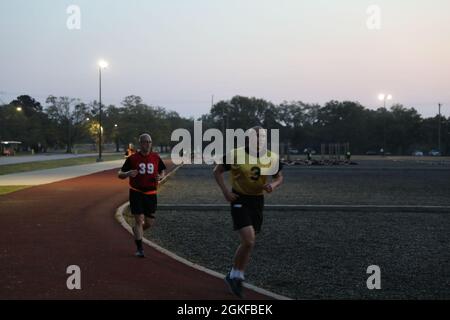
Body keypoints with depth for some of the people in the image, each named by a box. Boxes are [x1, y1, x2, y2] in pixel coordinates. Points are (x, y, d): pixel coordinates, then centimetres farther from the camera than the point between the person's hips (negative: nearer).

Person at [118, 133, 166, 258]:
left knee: (150, 222, 6)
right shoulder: (132, 158, -4)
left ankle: (136, 230, 39)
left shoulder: (156, 157, 3)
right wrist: (128, 173, -22)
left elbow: (162, 170, 19)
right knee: (139, 220, -9)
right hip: (136, 193, -3)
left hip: (151, 194, 3)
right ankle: (139, 248, 2)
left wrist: (160, 177, -5)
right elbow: (120, 174, 1)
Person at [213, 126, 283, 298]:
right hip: (240, 200, -5)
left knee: (248, 243, 13)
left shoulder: (272, 157, -2)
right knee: (249, 241, -17)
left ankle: (235, 277, 31)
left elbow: (279, 177, 12)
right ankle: (235, 275, 4)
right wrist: (225, 191, -11)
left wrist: (273, 185, -11)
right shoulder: (236, 154, -12)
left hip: (257, 201, 5)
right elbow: (217, 171, -1)